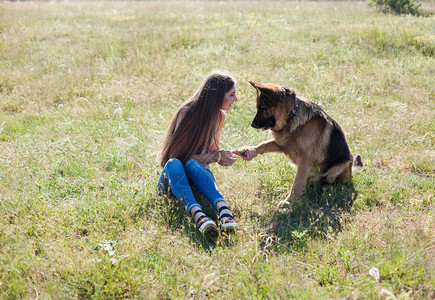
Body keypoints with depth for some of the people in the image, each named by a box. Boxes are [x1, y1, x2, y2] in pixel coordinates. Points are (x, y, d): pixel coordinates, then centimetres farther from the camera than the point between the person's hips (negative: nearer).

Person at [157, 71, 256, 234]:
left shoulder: (219, 116, 4)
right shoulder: (188, 113, -16)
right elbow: (181, 155, -16)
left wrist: (238, 152, -6)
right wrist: (216, 156, -20)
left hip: (200, 175, 3)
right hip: (174, 178, -3)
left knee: (192, 165, -35)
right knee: (174, 164, -39)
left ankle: (223, 209, -62)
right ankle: (196, 213, -62)